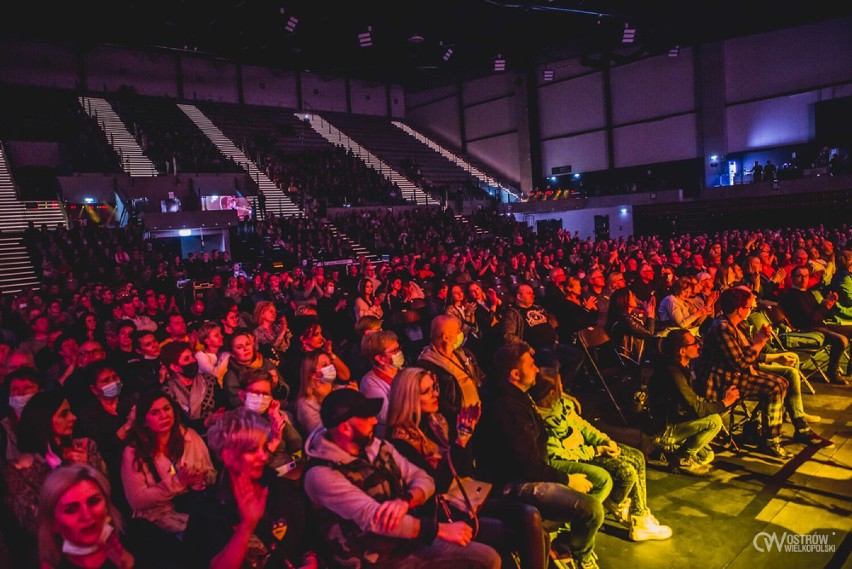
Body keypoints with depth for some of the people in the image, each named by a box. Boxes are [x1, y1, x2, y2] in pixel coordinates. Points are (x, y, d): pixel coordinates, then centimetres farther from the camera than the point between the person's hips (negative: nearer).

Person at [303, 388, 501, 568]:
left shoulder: (379, 447, 4)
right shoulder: (322, 474, -19)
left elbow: (423, 479, 3)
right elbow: (373, 518, -26)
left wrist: (406, 500, -21)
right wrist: (441, 529, -25)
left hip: (411, 542, 7)